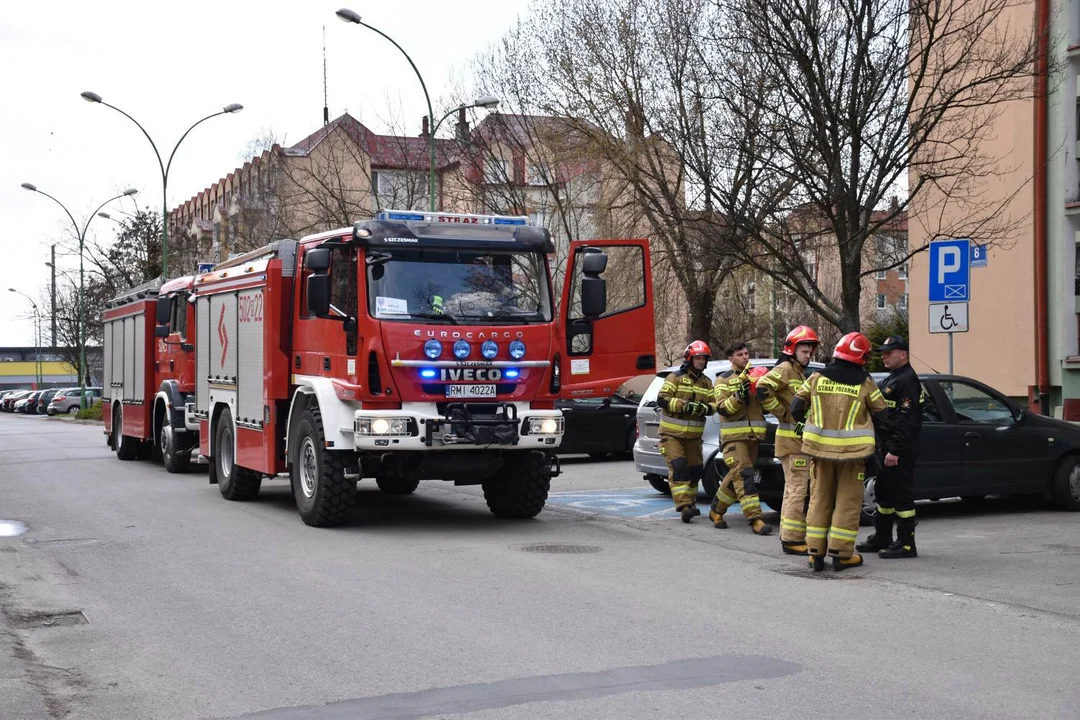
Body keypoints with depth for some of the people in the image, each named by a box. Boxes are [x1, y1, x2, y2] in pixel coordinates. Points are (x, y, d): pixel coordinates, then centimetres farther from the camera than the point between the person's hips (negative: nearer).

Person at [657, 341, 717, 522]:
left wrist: (707, 408, -18)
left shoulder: (706, 383, 11)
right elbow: (662, 399, -15)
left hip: (694, 436, 6)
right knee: (678, 468, -17)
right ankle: (684, 506, -23)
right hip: (672, 434, -6)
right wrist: (684, 405, -26)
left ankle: (690, 503, 29)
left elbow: (713, 404, 6)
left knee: (695, 470, 11)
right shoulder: (676, 377, -7)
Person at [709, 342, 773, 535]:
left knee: (736, 477, 11)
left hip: (753, 436, 5)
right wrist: (738, 396, -24)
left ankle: (716, 510, 27)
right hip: (733, 437, -5)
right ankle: (755, 519, -18)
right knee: (744, 476, -15)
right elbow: (722, 408, -9)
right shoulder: (724, 380, 2)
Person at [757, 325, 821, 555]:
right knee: (798, 488, -11)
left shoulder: (801, 372, 20)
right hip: (792, 440, -10)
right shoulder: (785, 369, -11)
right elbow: (762, 389, -26)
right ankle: (791, 539, -8)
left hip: (803, 439, 10)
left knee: (795, 488, 15)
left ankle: (790, 535, 23)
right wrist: (782, 413, -19)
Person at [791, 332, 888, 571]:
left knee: (820, 499, 12)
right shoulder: (865, 384, -6)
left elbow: (796, 406, 1)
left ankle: (816, 553, 11)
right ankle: (841, 554, 5)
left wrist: (801, 422, 21)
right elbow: (882, 415, 1)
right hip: (852, 451, -2)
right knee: (848, 502, 6)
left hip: (820, 447, 3)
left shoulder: (817, 378, -2)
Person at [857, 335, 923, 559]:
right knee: (883, 492, 17)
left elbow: (906, 420, -22)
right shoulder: (892, 379, 19)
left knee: (902, 495, -6)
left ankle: (906, 544, -2)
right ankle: (881, 538, 27)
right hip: (887, 447, 11)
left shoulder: (907, 380, -14)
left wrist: (895, 450, -25)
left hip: (901, 450, -11)